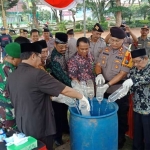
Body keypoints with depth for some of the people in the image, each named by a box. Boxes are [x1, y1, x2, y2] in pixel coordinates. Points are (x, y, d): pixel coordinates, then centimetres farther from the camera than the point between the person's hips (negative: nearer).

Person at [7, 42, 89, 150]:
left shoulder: (12, 77, 0)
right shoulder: (37, 74, -22)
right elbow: (65, 90, -20)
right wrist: (82, 97, -5)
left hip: (22, 127, 7)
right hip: (40, 128, -7)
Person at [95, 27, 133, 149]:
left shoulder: (126, 54, -16)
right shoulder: (105, 50, 1)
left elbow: (122, 74, -19)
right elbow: (98, 65, 4)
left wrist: (108, 84, -28)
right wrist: (99, 74, -19)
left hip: (119, 91, -5)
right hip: (105, 89, 5)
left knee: (120, 116, 10)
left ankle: (120, 139, 29)